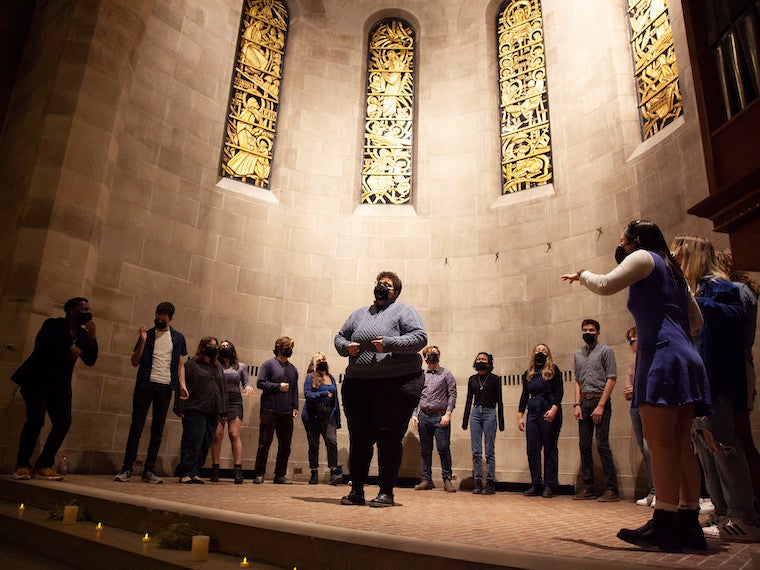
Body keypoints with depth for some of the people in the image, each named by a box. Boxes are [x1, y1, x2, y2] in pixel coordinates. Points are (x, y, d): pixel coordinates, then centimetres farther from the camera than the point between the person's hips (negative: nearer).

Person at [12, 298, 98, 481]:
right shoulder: (53, 325, -6)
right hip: (36, 380, -5)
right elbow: (40, 347, -18)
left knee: (64, 422, -9)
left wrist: (92, 338, -12)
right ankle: (22, 465, 0)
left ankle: (43, 465, 3)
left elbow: (90, 361, 0)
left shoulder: (83, 334, 7)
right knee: (36, 420, -18)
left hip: (60, 385, 5)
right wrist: (67, 351, -15)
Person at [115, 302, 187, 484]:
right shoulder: (147, 334, 8)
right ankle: (126, 469, 5)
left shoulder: (178, 338, 11)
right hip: (145, 385, -1)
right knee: (136, 427, -2)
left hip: (165, 387, 1)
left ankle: (149, 471, 11)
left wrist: (182, 384, -2)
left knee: (158, 431, 4)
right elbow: (135, 362, 4)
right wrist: (143, 341, -9)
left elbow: (180, 365, 12)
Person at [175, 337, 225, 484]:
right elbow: (182, 387, -4)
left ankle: (194, 473, 12)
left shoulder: (218, 367, 19)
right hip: (195, 410, -6)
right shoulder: (191, 364, 1)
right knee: (193, 442, -8)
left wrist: (223, 409, 13)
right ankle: (185, 473, -1)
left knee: (206, 443, 5)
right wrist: (181, 409, -10)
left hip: (213, 412, 6)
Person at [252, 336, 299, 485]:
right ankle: (259, 474, 8)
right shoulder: (269, 364, 1)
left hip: (287, 413, 5)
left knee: (285, 445, 7)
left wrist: (295, 407, 9)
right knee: (265, 443, -1)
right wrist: (278, 387, -11)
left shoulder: (293, 369, 17)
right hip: (269, 411, -5)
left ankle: (280, 475, 16)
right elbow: (260, 382, -7)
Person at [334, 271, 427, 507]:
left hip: (397, 384, -5)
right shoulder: (359, 314, 20)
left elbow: (420, 337, -8)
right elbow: (339, 337, 23)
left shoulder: (404, 311, 5)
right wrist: (346, 347, -1)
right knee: (359, 438, 8)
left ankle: (386, 492, 8)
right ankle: (356, 490, 18)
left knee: (390, 439, -2)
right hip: (357, 384, 5)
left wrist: (389, 343, -18)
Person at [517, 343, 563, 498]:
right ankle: (536, 485, 11)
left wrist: (554, 409, -18)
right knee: (532, 450, 3)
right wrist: (520, 416, 8)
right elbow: (524, 396, 16)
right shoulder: (528, 374, 16)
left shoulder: (553, 370, 3)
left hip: (549, 412, -4)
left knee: (550, 449, -1)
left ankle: (550, 486, 5)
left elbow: (559, 391, -4)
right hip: (533, 413, 5)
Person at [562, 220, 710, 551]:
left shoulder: (644, 258, 3)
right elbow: (696, 320, 30)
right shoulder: (673, 271, 27)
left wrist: (582, 274, 10)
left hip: (662, 358, -9)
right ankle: (688, 525, 7)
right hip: (685, 359, 9)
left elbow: (605, 285, -9)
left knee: (658, 440, -12)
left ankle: (664, 526, -13)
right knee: (680, 444, 6)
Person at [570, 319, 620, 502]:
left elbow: (611, 379, -6)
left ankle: (612, 489, -2)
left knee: (602, 445, -9)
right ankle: (588, 488, 12)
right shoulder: (578, 354, 17)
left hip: (600, 400, -6)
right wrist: (577, 404, 4)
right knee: (584, 446, 6)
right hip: (584, 401, 6)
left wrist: (601, 405, -13)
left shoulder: (605, 351, 0)